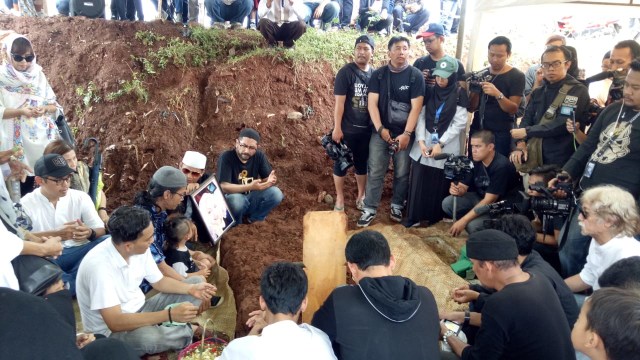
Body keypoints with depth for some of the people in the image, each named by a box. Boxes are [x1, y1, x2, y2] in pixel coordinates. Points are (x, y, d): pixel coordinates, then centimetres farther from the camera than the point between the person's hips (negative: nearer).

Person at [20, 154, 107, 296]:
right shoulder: (27, 203, -1)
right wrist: (56, 234, -26)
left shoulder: (80, 197, 4)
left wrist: (89, 233, -22)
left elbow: (100, 229, 2)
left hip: (77, 252, 2)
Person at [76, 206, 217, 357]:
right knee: (148, 337, -39)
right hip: (111, 331, -7)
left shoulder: (140, 248, -11)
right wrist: (169, 315, -38)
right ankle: (189, 331, -7)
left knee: (196, 281, 4)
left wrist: (191, 288, -12)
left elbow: (159, 282, 6)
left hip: (139, 310, 7)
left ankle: (166, 329, -9)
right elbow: (115, 322, -35)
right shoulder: (99, 265, -32)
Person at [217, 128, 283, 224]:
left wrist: (270, 181, -31)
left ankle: (253, 219, 2)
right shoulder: (226, 157, -19)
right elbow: (223, 187, -27)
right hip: (233, 200, -4)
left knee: (276, 193, -20)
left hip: (252, 199, 4)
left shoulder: (259, 156, -6)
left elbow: (267, 179, -4)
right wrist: (250, 187, -39)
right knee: (236, 200, -38)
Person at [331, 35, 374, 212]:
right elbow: (339, 102, -12)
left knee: (362, 163, 15)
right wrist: (337, 128, -15)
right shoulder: (345, 72, -9)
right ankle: (340, 198, 20)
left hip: (367, 128, 4)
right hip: (347, 128, -4)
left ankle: (361, 196, 30)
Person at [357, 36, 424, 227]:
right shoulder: (378, 75, 1)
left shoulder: (415, 75, -4)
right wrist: (380, 129, -14)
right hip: (381, 131, 1)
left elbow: (416, 107, -9)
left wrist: (407, 134, -16)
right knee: (375, 172, 1)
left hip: (405, 133, -1)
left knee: (402, 173, 8)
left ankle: (397, 205, 26)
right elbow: (372, 104, -4)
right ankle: (370, 209, 11)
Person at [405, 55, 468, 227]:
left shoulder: (459, 94, -4)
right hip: (424, 144, 3)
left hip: (446, 148, -3)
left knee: (440, 185, 4)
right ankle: (414, 216, 15)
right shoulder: (430, 92, 6)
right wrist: (421, 141, -10)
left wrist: (440, 144, -14)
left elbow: (459, 123, -8)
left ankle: (435, 216, 21)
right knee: (418, 181, 4)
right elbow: (421, 117, 2)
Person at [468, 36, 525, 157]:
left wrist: (498, 94, -27)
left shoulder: (516, 76, -3)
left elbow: (513, 109, -11)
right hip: (477, 130, 4)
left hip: (501, 134, -4)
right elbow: (471, 108, 8)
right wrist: (475, 91, -11)